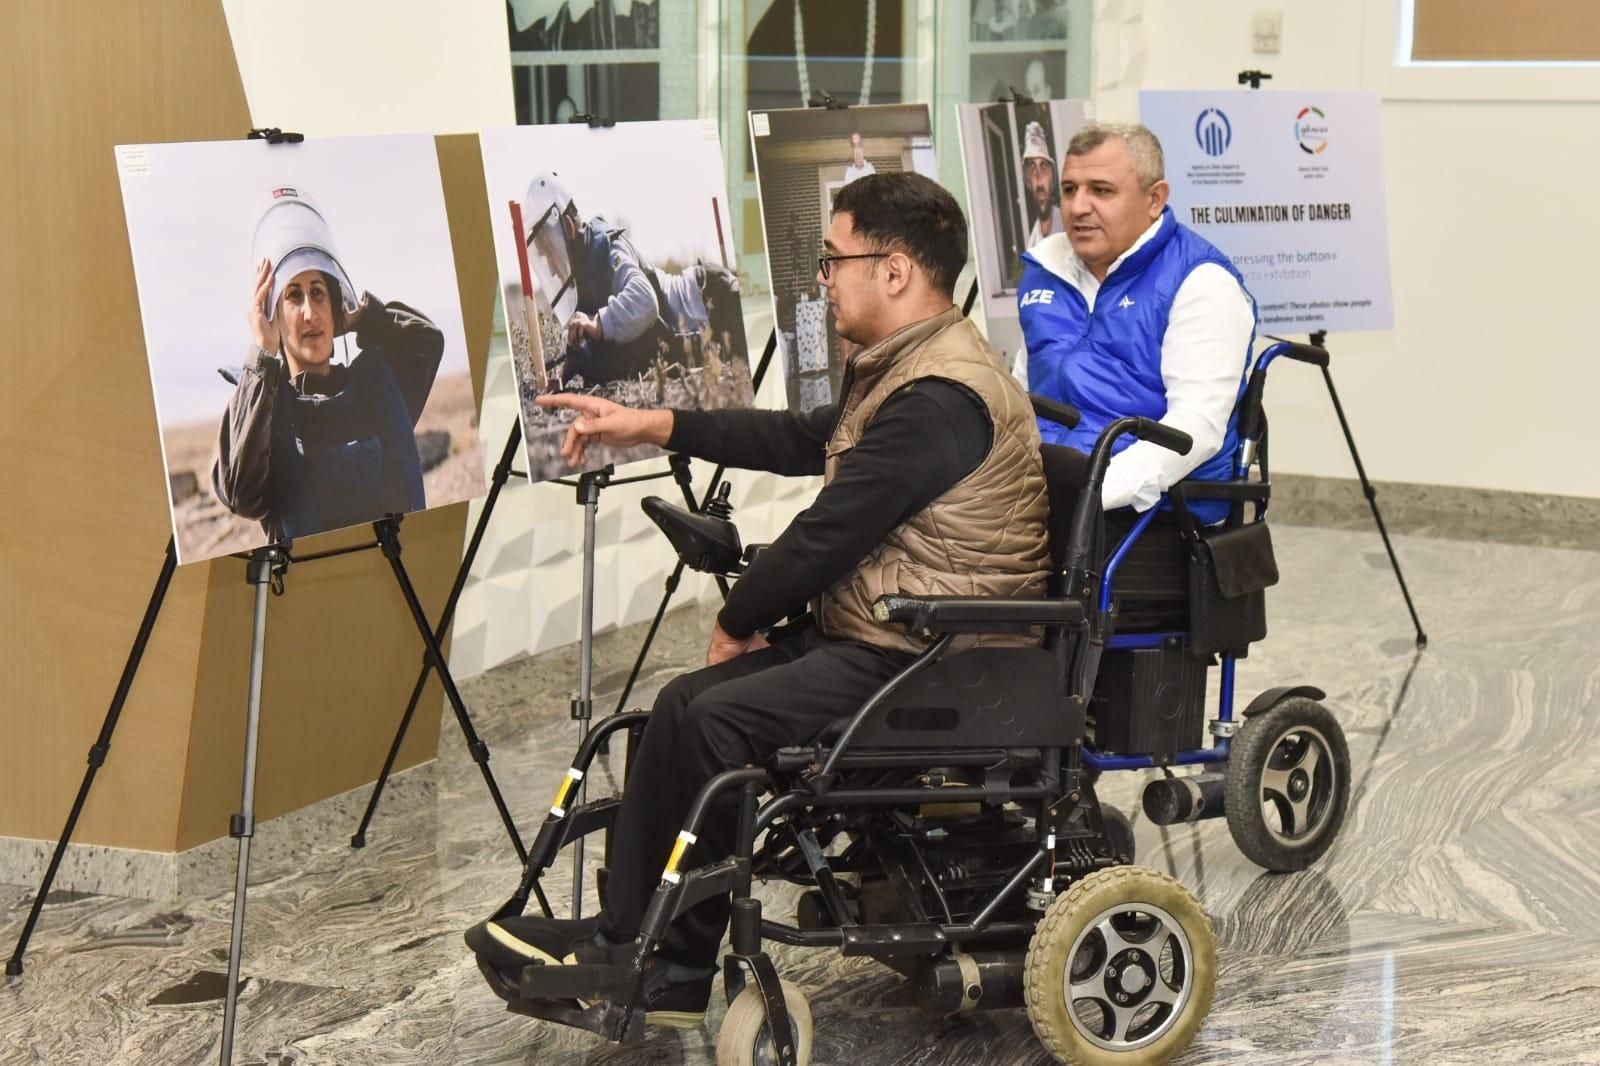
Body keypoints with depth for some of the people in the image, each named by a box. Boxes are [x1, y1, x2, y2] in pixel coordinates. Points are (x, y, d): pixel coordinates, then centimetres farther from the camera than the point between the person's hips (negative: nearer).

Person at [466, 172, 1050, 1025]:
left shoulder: (941, 396, -22)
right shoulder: (898, 367, 14)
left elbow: (827, 535, -20)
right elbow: (804, 441, 27)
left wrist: (737, 620, -4)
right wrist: (651, 427, 24)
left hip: (930, 664, -11)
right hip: (869, 636, 11)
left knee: (719, 720, -20)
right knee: (681, 704, -1)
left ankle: (675, 965, -4)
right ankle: (627, 942, -1)